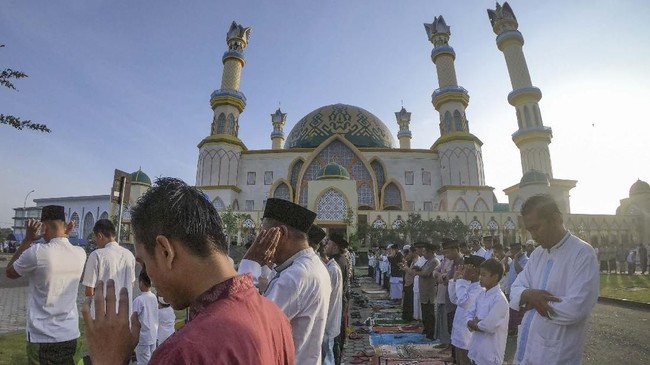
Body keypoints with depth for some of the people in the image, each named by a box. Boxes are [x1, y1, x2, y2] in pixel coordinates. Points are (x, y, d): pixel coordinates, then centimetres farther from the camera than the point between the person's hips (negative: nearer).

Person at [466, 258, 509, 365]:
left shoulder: (499, 299, -20)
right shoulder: (481, 295, 4)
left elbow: (490, 325, -25)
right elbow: (470, 314, 7)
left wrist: (475, 324, -9)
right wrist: (472, 323, -13)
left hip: (490, 353, -7)